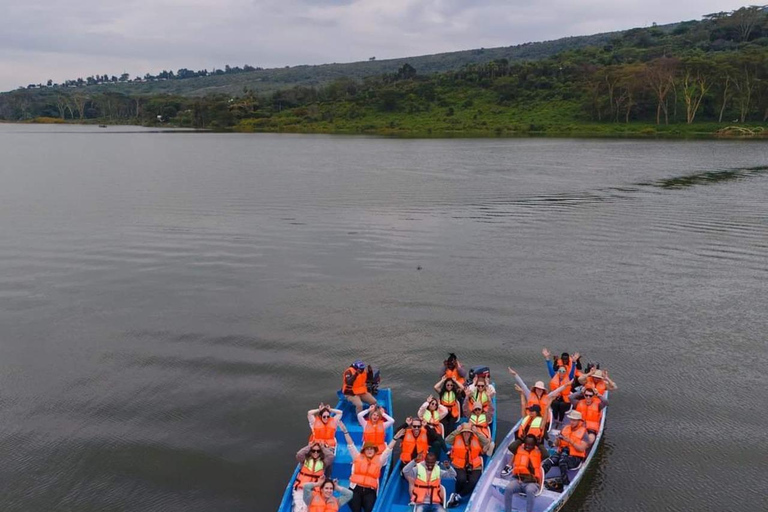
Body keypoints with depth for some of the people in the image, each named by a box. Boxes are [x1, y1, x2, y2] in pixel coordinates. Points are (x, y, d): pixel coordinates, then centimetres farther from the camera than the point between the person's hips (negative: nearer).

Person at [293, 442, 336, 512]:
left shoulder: (323, 462, 5)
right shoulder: (305, 459, 4)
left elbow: (331, 456, -10)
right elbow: (298, 455, -14)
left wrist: (323, 448, -5)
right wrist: (309, 447, -13)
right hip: (300, 488, 0)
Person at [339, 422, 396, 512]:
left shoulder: (379, 460, 11)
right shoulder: (358, 457, 10)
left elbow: (388, 449, 9)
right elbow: (351, 445, 5)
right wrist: (345, 431, -3)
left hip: (370, 491, 0)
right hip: (356, 489, 0)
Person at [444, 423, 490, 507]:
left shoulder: (477, 439, 3)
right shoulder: (456, 438, -1)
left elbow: (486, 442, -11)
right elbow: (447, 440, -16)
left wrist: (477, 432, -14)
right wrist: (457, 431, -18)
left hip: (474, 467, 2)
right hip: (459, 466, -2)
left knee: (474, 482, -25)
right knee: (461, 479, -31)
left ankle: (457, 496, -9)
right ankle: (457, 494, 1)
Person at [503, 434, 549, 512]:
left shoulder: (538, 452, 12)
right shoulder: (519, 449, 14)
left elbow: (546, 455, -6)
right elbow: (510, 447, -2)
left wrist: (539, 444, 5)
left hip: (532, 482, -2)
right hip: (518, 479, 2)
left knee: (530, 491, -37)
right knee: (508, 488, -30)